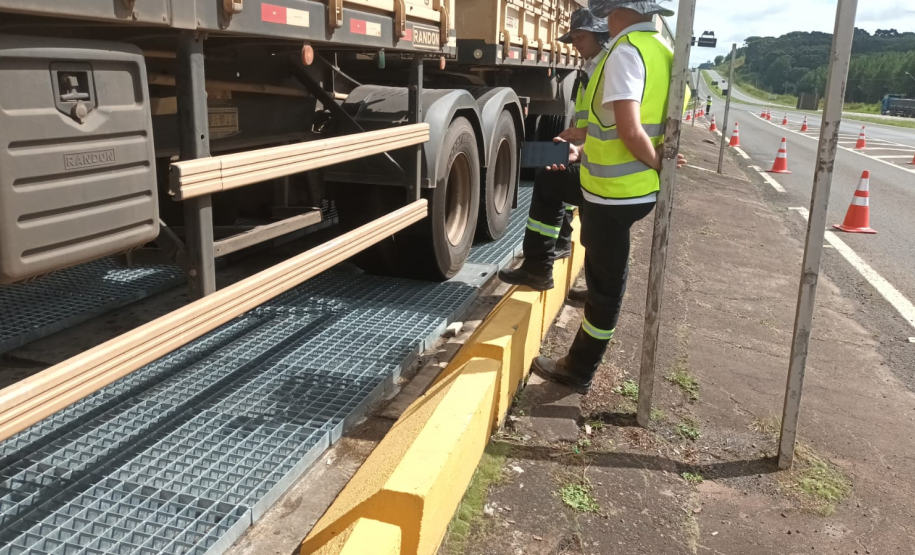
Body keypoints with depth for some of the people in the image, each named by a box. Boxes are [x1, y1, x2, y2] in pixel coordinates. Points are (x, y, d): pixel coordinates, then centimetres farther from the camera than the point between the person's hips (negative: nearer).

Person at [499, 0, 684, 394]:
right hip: (621, 181, 9)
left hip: (615, 191, -9)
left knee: (605, 286, 4)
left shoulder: (626, 52, -21)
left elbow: (630, 132, -30)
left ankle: (579, 371, 21)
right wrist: (584, 148, 13)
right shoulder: (661, 51, 8)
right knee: (546, 184, 25)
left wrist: (657, 164, -14)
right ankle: (537, 269, 33)